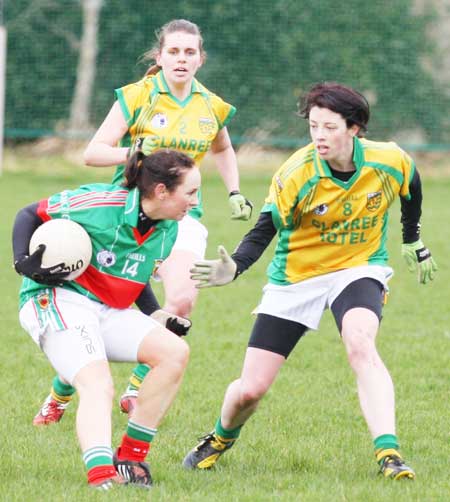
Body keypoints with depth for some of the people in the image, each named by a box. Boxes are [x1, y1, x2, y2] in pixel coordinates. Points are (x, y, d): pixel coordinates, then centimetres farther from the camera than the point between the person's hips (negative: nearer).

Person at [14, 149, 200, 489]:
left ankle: (130, 459, -7)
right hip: (58, 300, -7)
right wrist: (24, 262, -17)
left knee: (175, 351, -12)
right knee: (97, 384, -30)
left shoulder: (168, 231, 6)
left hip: (108, 313, 8)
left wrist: (159, 315, 8)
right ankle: (101, 474, -48)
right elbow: (30, 214, -4)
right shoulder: (99, 203, -17)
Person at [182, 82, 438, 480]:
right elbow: (264, 231, -24)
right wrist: (235, 267, -43)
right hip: (296, 278, 0)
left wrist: (413, 242, 24)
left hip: (359, 269, 0)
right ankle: (221, 439, 34)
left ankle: (389, 455, -35)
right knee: (249, 390, -1)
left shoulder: (390, 162, -14)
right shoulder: (296, 175, -22)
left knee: (361, 345, -34)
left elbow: (411, 190, 10)